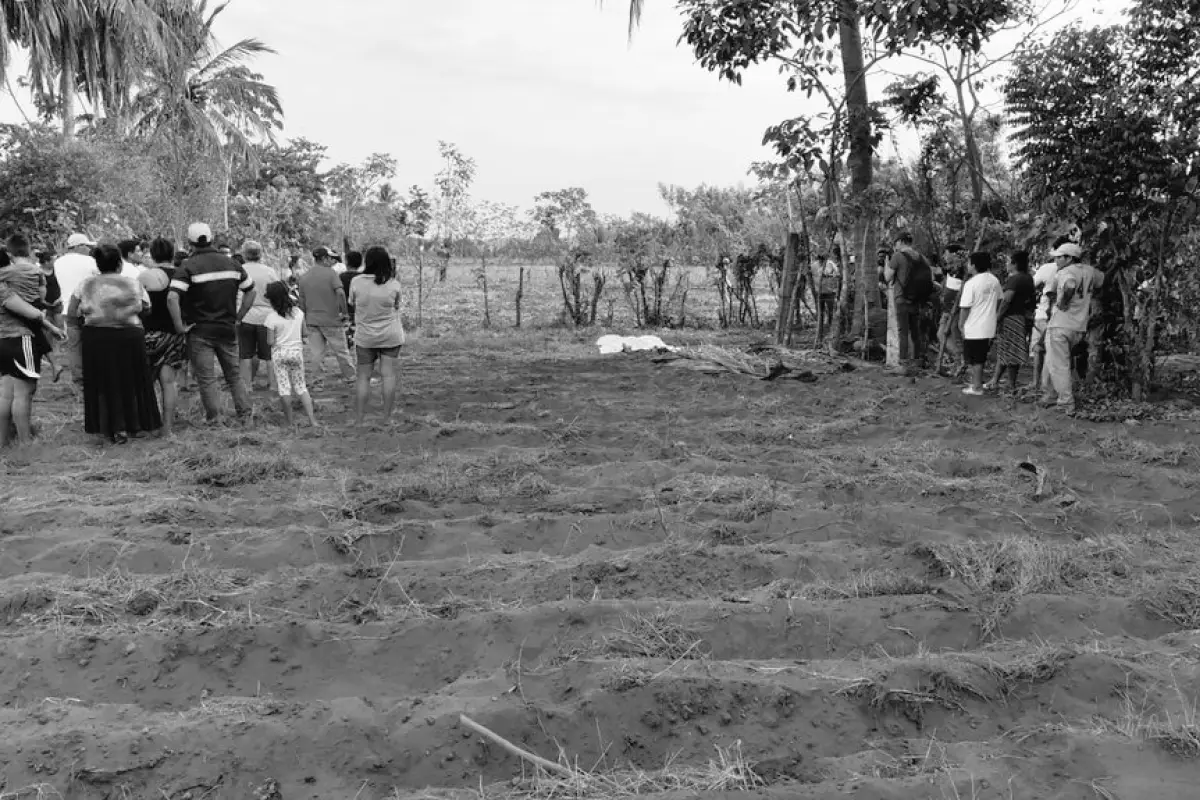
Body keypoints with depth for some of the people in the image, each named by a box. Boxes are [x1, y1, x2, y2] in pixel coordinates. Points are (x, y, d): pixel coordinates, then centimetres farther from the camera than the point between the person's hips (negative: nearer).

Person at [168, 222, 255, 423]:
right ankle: (245, 414, 16)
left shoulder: (188, 267, -10)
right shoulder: (231, 263, 4)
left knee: (206, 378, 5)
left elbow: (172, 298, -22)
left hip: (201, 331, -4)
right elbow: (250, 291, 11)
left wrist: (179, 327, -14)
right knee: (234, 374, 16)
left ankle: (214, 419, 6)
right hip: (228, 329, 4)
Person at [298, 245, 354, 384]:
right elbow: (340, 293, -23)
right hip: (331, 320, -4)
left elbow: (301, 303, 8)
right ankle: (350, 376, 18)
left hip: (312, 321, 4)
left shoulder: (303, 277, 6)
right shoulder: (330, 273, -10)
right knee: (341, 350, 8)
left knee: (315, 353, 8)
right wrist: (344, 312, -14)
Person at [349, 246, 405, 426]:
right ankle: (387, 417, 6)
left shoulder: (356, 282, -10)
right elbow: (396, 307, 2)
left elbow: (352, 303, 5)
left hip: (365, 336, 0)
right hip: (391, 336, 0)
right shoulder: (393, 284, -10)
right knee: (388, 375, 4)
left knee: (363, 376, 7)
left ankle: (359, 418, 8)